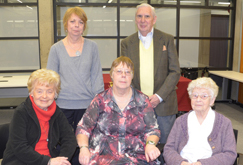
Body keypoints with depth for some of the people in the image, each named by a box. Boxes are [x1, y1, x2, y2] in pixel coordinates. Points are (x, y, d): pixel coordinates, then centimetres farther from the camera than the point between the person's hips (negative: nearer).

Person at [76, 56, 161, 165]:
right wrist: (83, 148, -7)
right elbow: (83, 127, 9)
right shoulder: (101, 100, 9)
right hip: (104, 156, 0)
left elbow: (152, 130, 12)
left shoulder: (142, 101, 12)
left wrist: (150, 144, -9)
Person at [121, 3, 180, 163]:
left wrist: (159, 96, -12)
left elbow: (175, 72, -3)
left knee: (165, 145, 9)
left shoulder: (167, 39, 1)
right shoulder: (127, 43, 5)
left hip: (163, 104, -1)